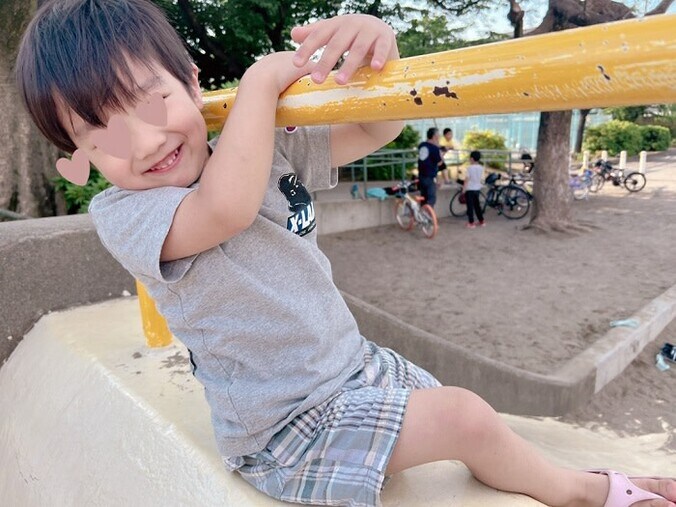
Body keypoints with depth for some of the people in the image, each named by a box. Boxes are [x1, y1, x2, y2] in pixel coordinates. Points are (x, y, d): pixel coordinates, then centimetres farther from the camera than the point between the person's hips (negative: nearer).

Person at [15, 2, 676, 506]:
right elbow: (227, 207, -39)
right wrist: (261, 79, -26)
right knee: (464, 418, -11)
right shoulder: (119, 214, -18)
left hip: (353, 364, 6)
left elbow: (374, 130, -2)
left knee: (460, 412, 14)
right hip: (283, 427, -6)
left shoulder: (262, 150, -1)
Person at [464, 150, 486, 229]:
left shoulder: (470, 168, -15)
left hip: (469, 189, -6)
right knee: (477, 205, 17)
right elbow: (481, 179, 9)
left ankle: (471, 223, 1)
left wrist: (463, 189, -9)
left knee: (470, 206, 0)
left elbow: (466, 179, -15)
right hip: (477, 189, 6)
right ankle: (481, 221, 22)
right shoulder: (481, 168, 3)